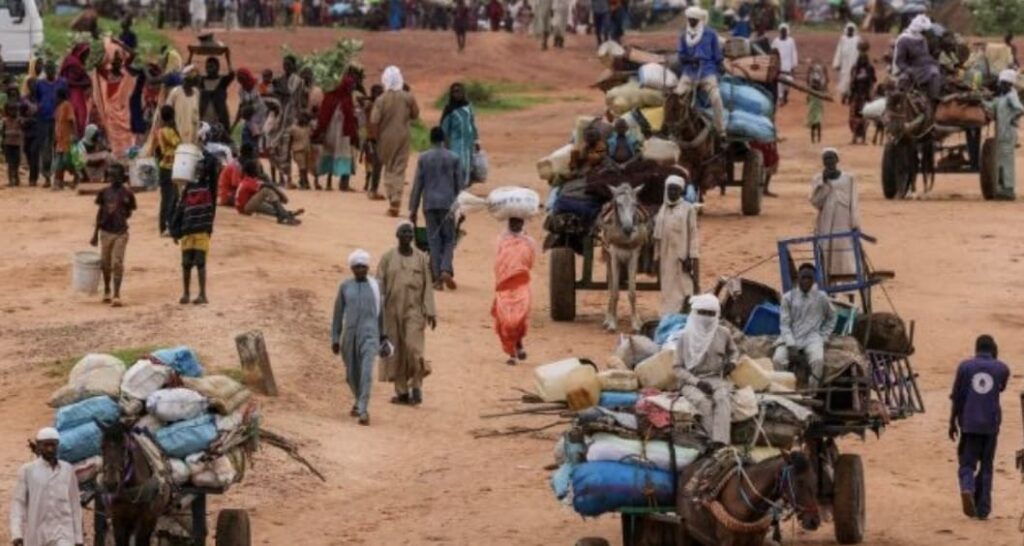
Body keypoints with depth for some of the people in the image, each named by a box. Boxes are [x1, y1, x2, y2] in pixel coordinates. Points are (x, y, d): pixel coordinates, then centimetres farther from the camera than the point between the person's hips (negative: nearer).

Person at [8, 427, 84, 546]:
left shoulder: (67, 470, 5)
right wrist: (16, 533, -15)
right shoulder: (27, 471, 0)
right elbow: (18, 503, -3)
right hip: (36, 534, 0)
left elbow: (75, 504, 9)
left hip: (63, 532, 0)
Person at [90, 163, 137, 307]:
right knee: (105, 263, 11)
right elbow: (99, 213, 10)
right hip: (106, 232, 3)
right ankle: (106, 292, 28)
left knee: (117, 263, -8)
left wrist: (123, 212, -14)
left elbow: (129, 213, 6)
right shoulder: (105, 192, 4)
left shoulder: (127, 194, -4)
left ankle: (117, 295, -7)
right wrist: (95, 234, 11)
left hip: (120, 233, -3)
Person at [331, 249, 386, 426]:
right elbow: (338, 313, 6)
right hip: (350, 334, 2)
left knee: (366, 372, -17)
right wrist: (335, 339, 4)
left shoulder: (375, 286, 2)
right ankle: (359, 401, 41)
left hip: (369, 335, -2)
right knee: (352, 373, 13)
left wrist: (383, 337, 15)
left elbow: (381, 312, 10)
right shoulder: (345, 287, 3)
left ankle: (363, 410, -19)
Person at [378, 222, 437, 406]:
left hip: (414, 310, -1)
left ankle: (416, 385, -1)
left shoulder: (421, 258, 4)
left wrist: (430, 312, -2)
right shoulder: (388, 258, 2)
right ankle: (402, 392, 10)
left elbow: (428, 286, 4)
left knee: (413, 346, -16)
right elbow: (379, 285, 0)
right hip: (392, 310, 1)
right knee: (396, 351, 3)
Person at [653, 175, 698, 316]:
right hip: (666, 258, 6)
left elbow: (693, 235, -8)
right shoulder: (663, 210, 11)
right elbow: (657, 236, 14)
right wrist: (657, 257, 11)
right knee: (667, 291, 9)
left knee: (683, 290, -8)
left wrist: (691, 258, -14)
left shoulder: (688, 209, -5)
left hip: (682, 256, -6)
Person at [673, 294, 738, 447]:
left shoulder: (723, 334, 8)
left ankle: (719, 443, -47)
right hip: (691, 380, -1)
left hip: (717, 378, 1)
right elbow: (678, 367, 0)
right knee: (703, 401, -36)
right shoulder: (686, 337, 1)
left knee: (723, 398, -34)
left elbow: (733, 351, 29)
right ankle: (716, 440, -40)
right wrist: (697, 382, -14)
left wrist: (732, 362, 4)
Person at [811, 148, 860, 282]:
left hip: (844, 225, -1)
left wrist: (855, 225, -4)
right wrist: (824, 183, -13)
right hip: (825, 226, 1)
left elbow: (853, 204, 2)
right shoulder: (819, 179, 5)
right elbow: (815, 202, -5)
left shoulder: (848, 179, 4)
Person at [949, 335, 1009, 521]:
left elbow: (957, 397, 2)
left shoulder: (965, 367, 1)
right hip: (991, 423, 1)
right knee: (986, 467, 10)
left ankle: (967, 489, -25)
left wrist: (952, 422, 11)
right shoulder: (1001, 369, 2)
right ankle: (982, 509, 8)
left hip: (969, 423, -1)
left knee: (967, 463, 5)